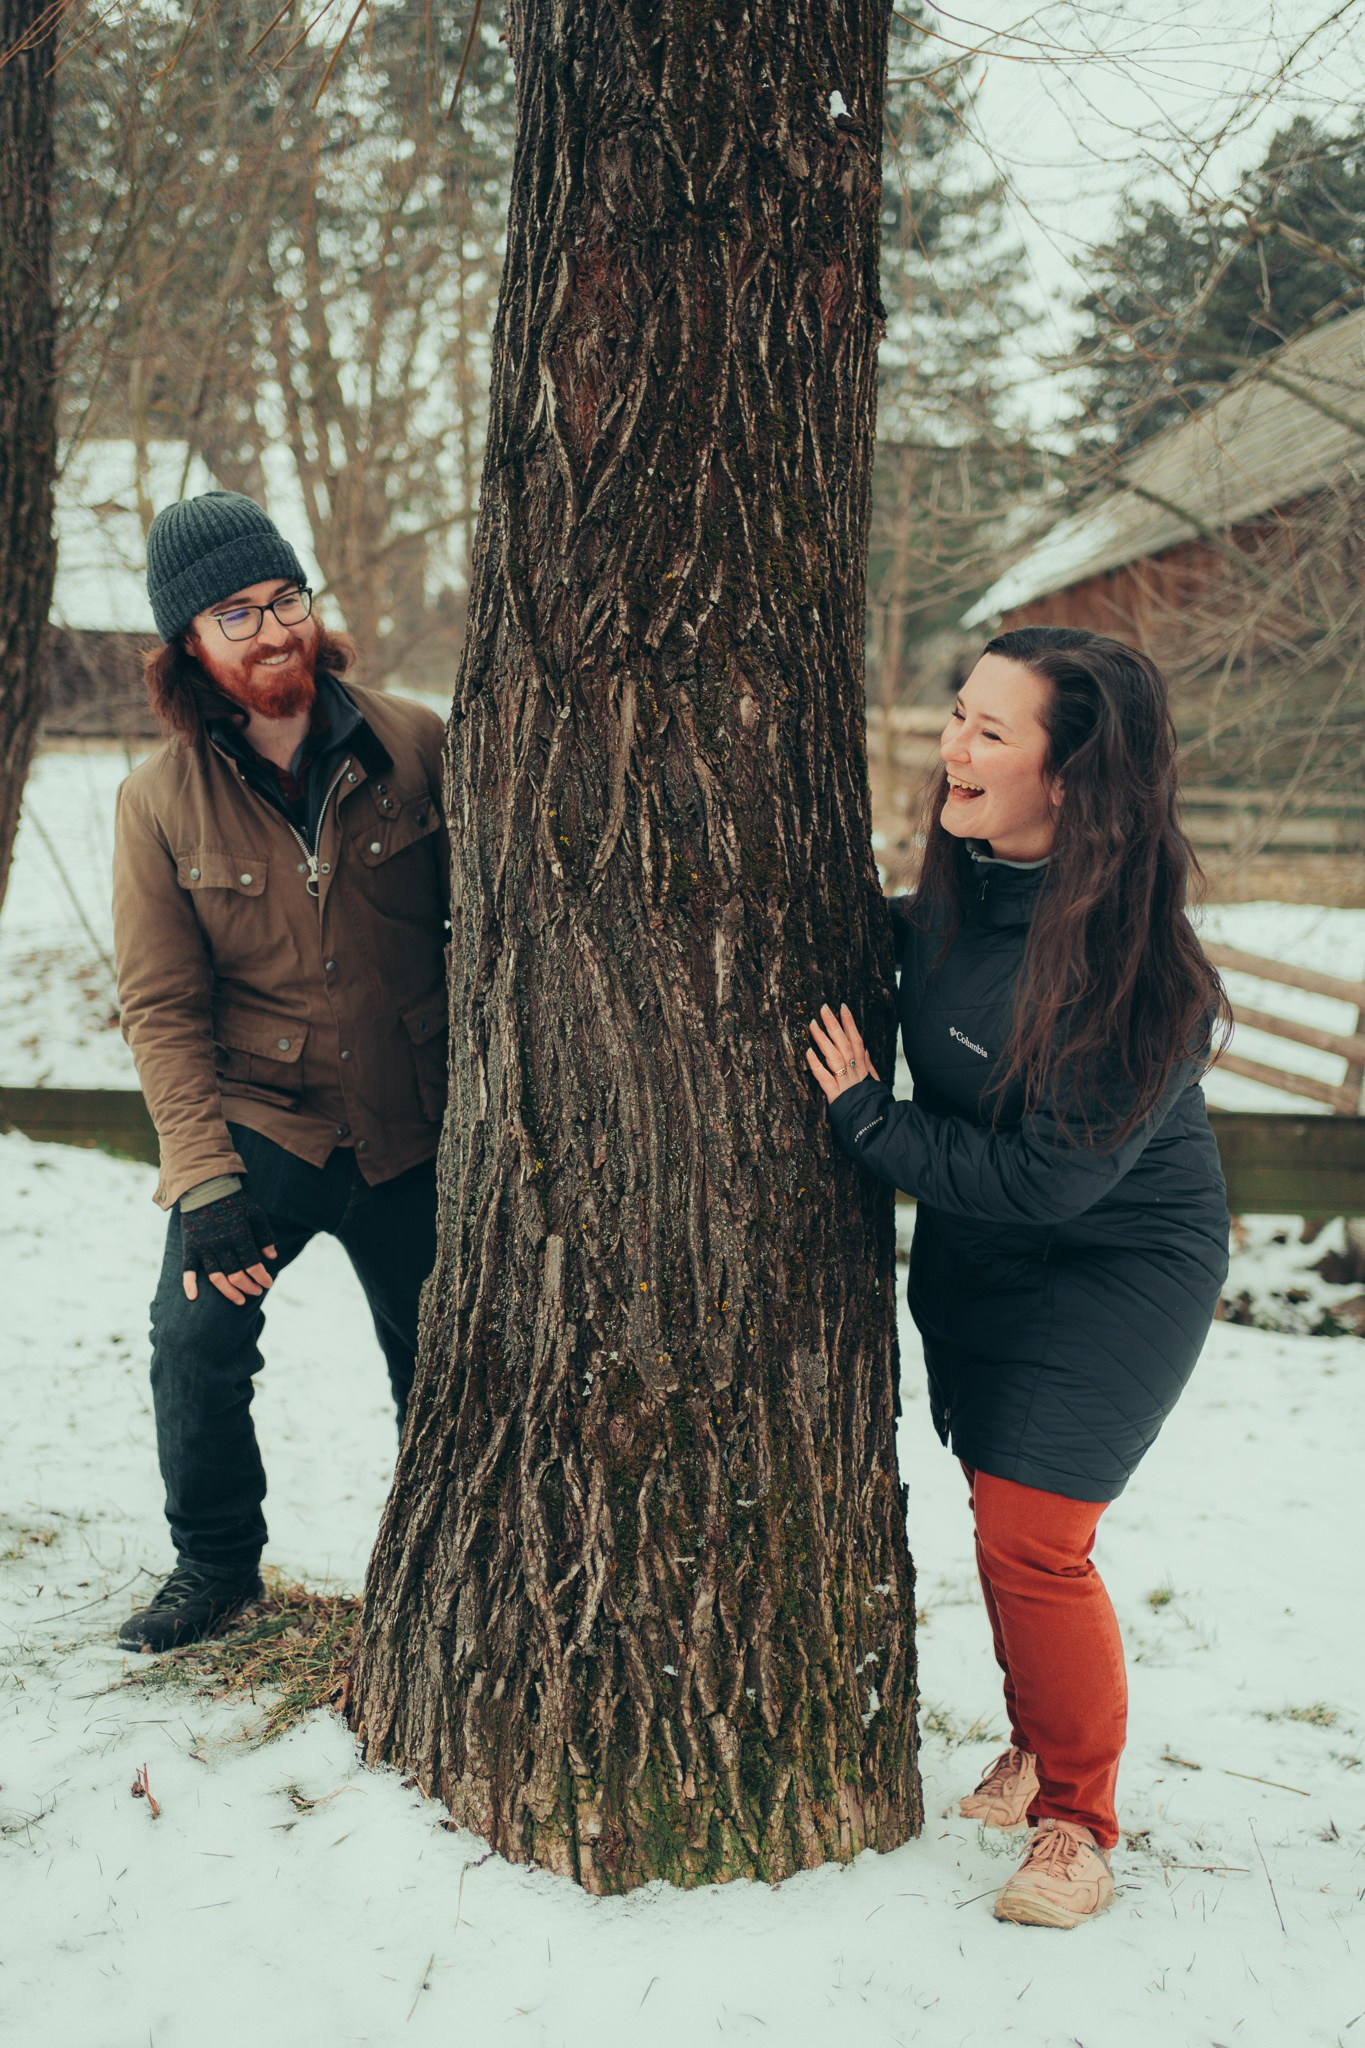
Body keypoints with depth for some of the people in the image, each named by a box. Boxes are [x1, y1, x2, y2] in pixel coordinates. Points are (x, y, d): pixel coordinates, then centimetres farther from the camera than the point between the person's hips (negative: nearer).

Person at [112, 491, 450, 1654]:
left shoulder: (417, 748, -6)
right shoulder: (159, 802, -7)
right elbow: (162, 1007, -8)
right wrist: (203, 1181, -17)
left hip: (415, 1130, 1)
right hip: (256, 1123, 0)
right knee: (196, 1336, -13)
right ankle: (216, 1566, 13)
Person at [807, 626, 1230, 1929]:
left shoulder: (1132, 967, -30)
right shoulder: (960, 888, -9)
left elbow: (1048, 1177, -28)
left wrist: (865, 1121, -21)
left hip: (1113, 1270, -7)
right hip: (971, 1255, 7)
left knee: (1030, 1537, -8)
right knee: (998, 1513, 16)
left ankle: (1077, 1818, 14)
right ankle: (1036, 1744, 40)